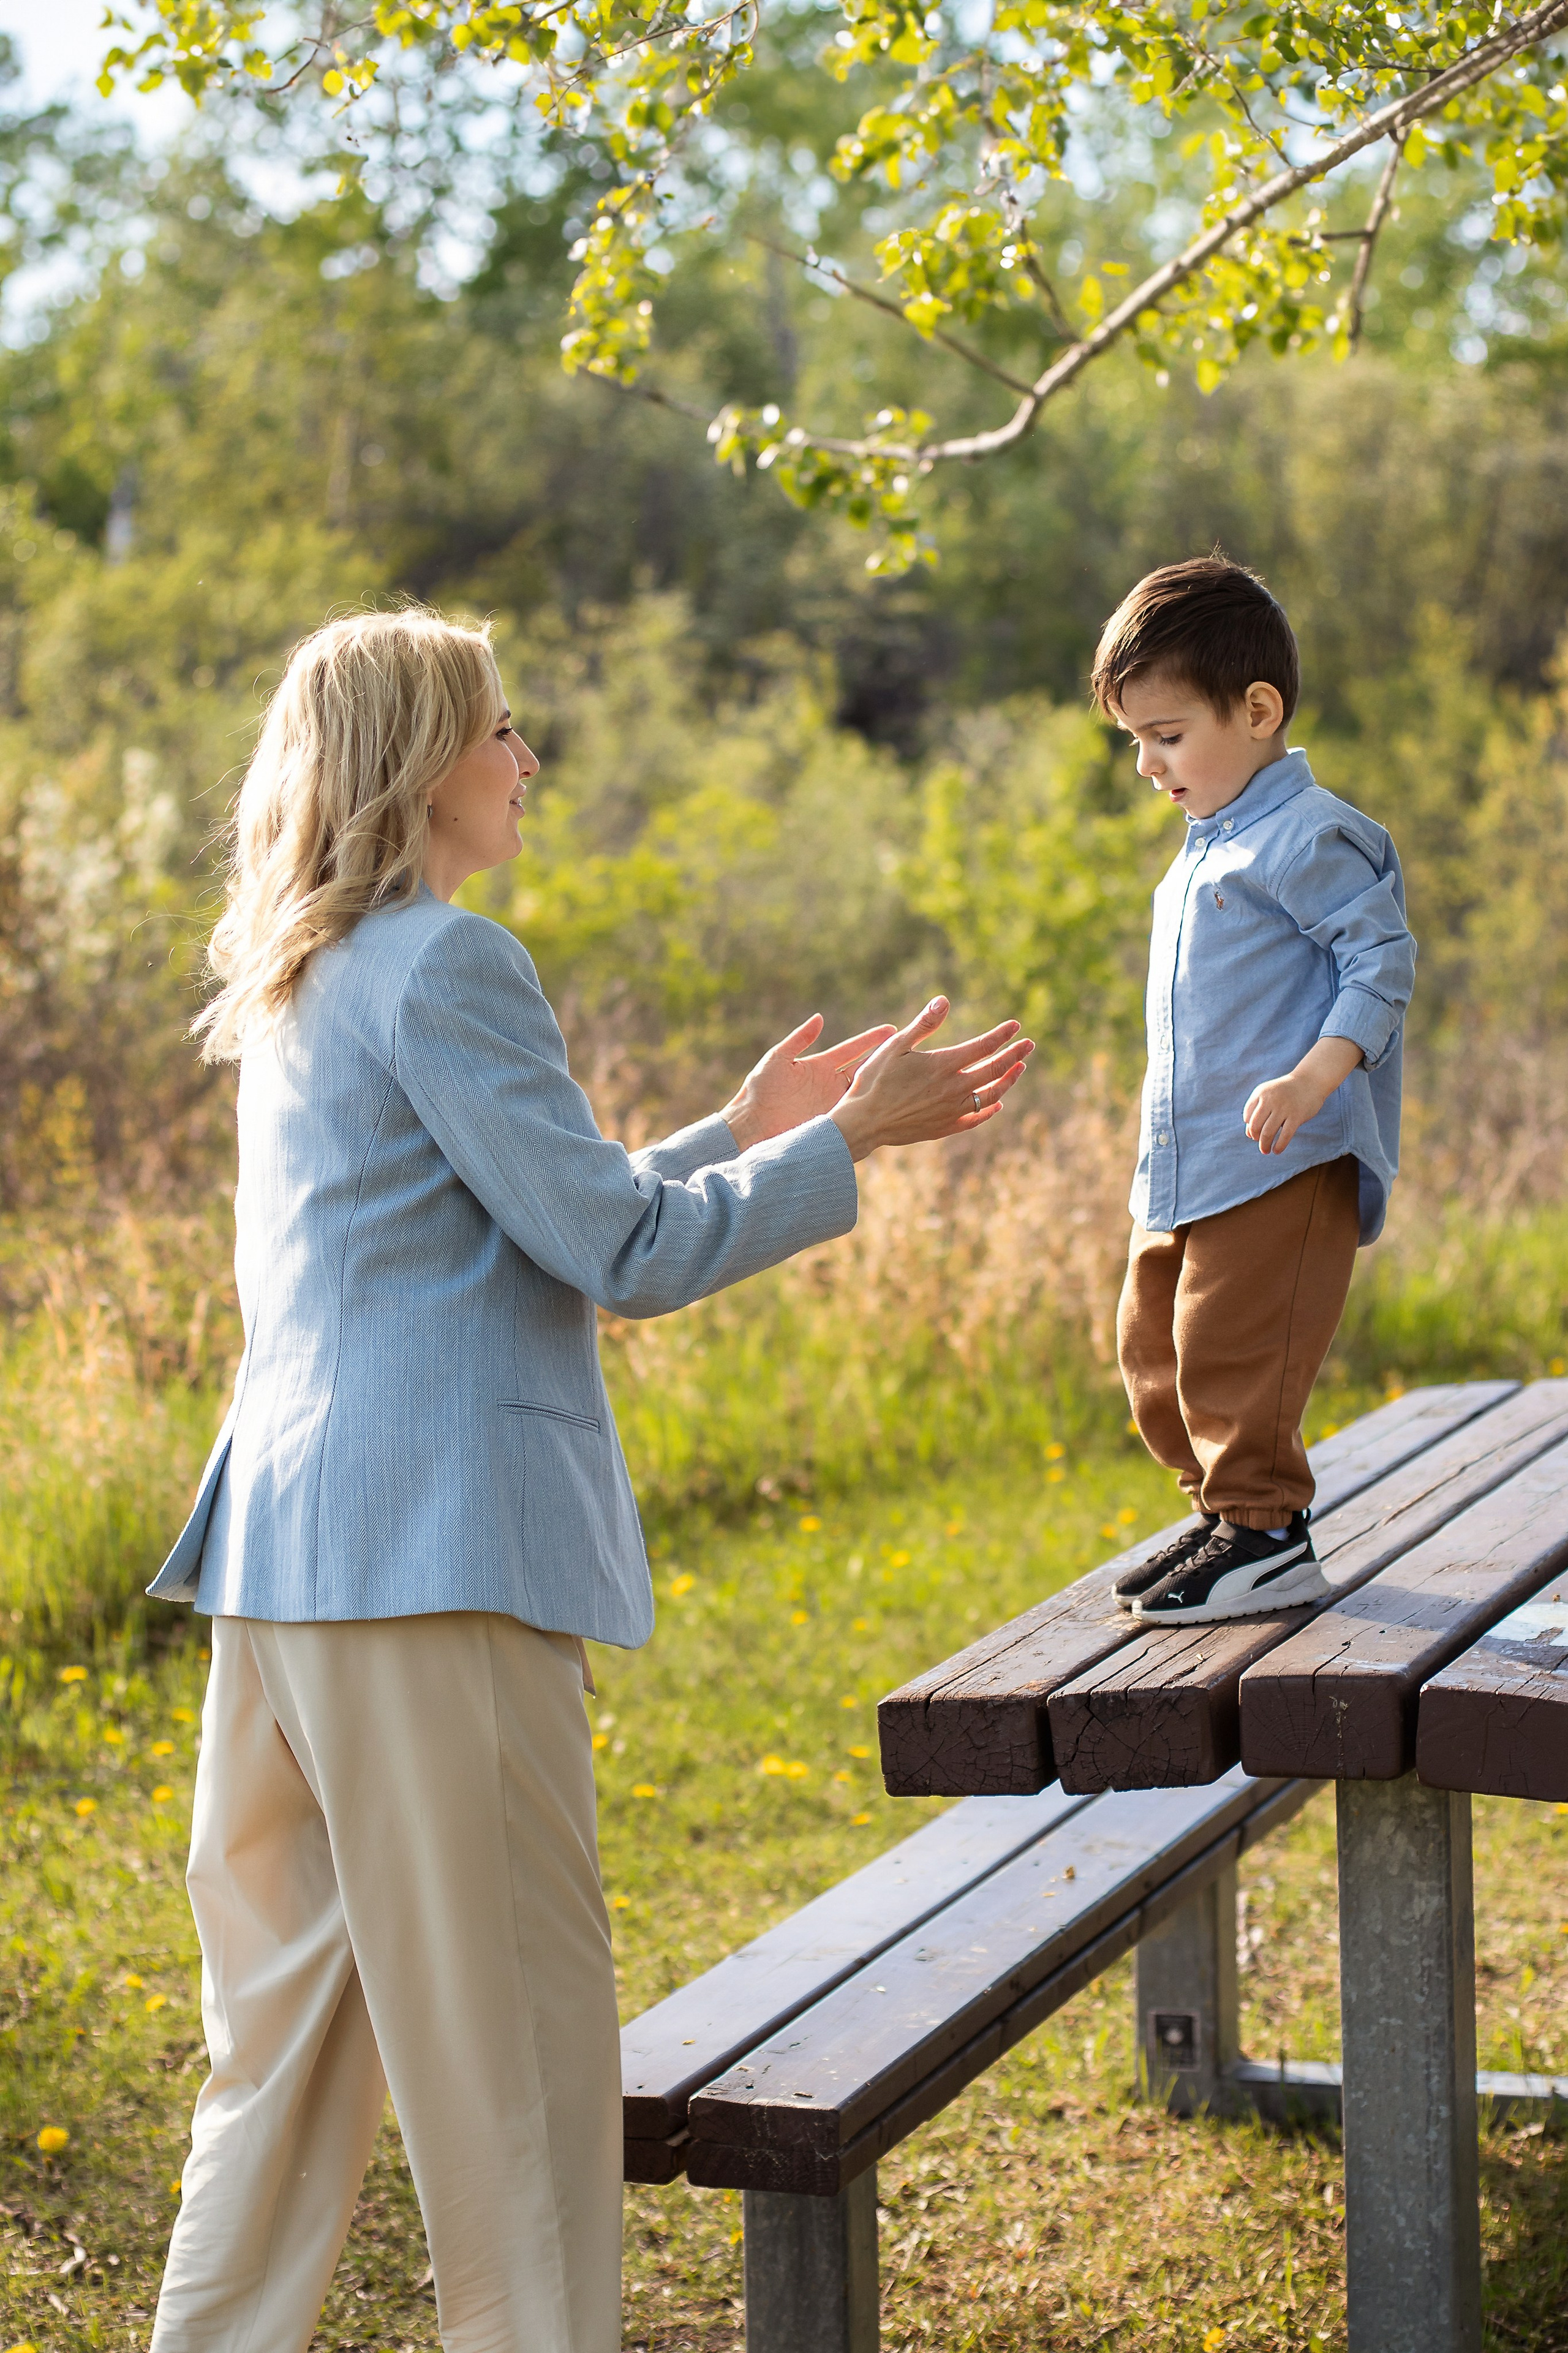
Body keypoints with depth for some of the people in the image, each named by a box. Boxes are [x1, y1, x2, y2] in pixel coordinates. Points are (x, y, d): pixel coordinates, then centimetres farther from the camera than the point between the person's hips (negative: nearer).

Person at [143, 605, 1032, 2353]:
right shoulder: (445, 965, -11)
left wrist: (740, 1137, 26)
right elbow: (623, 1256, -10)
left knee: (297, 2014, 15)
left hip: (285, 1551, 10)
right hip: (431, 1547, -9)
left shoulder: (308, 986, 19)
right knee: (508, 2023, -1)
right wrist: (844, 1146, -1)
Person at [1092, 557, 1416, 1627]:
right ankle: (1231, 1514, 26)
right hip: (1187, 1168, 10)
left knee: (1232, 1347, -10)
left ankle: (1267, 1533, 2)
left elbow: (1382, 959, -16)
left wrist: (1316, 1075, -28)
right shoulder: (1206, 850, 17)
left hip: (1280, 1165, -10)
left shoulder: (1309, 838, -12)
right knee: (1155, 1345, 14)